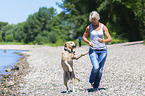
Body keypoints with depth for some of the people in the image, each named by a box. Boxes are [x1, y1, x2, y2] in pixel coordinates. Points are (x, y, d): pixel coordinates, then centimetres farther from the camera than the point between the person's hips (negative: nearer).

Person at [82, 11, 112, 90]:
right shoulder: (89, 27, 1)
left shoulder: (103, 27, -2)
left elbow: (110, 39, -7)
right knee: (96, 67, -20)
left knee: (100, 69, 0)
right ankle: (91, 80, 9)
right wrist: (89, 42, -8)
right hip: (93, 50, -1)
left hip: (102, 50, 1)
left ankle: (96, 85, 18)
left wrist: (103, 41, -28)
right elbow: (84, 37, 13)